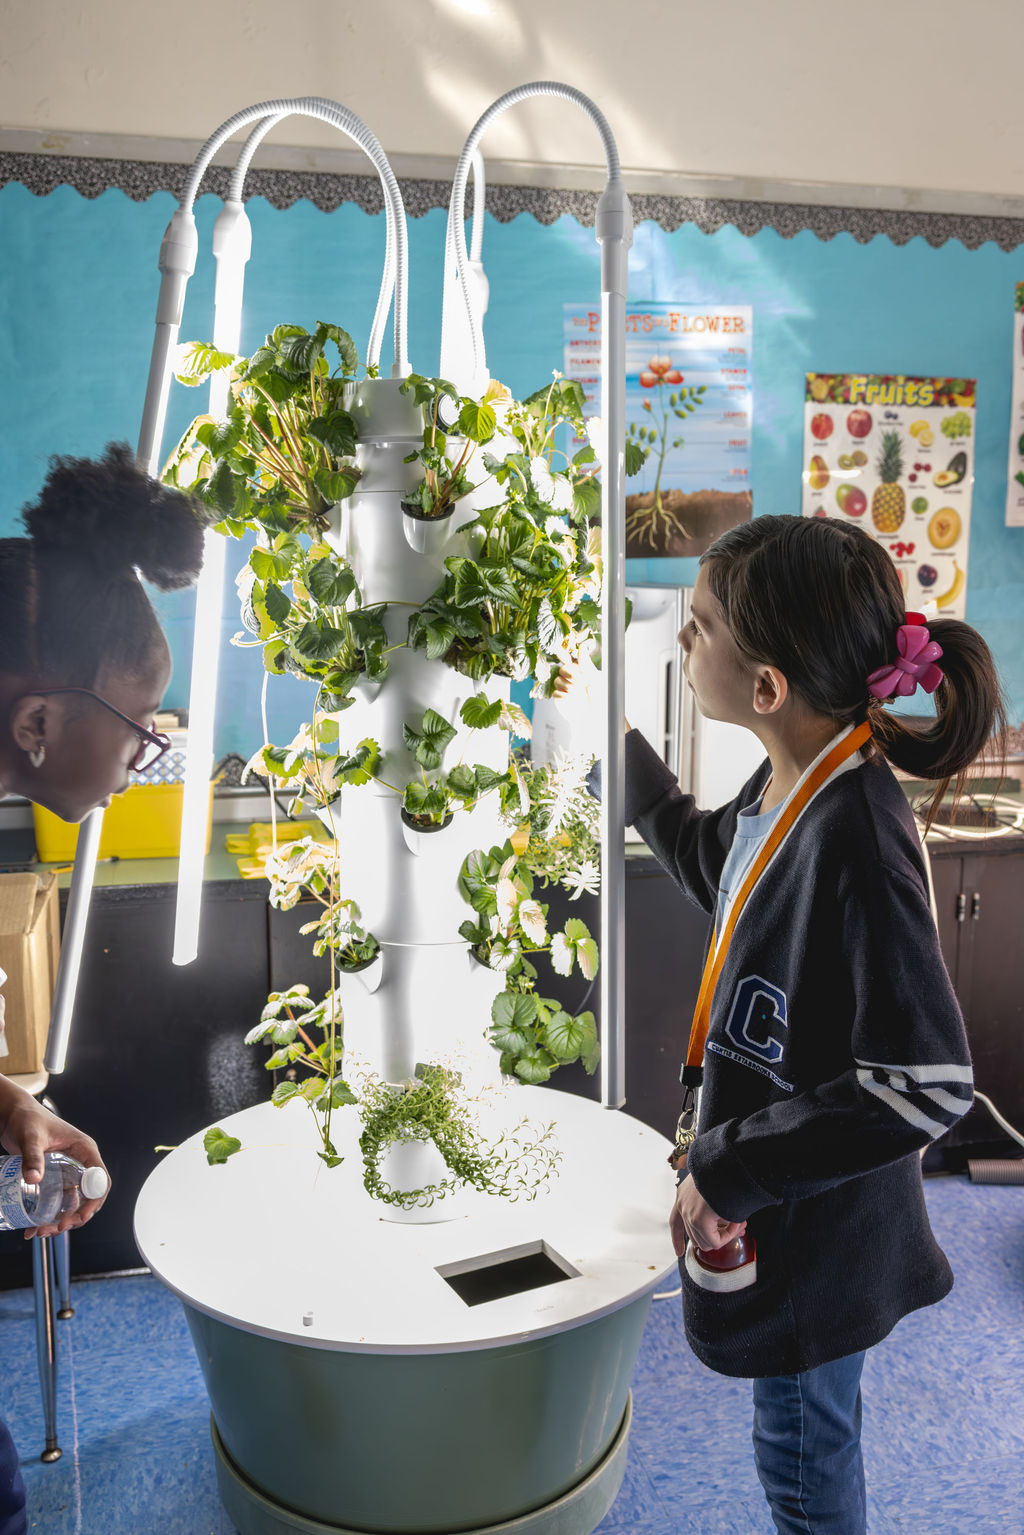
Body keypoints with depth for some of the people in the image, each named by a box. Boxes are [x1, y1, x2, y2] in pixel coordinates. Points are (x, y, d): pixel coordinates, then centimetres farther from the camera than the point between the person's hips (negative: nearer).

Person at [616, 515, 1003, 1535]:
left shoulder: (855, 837, -33)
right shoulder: (787, 784, -5)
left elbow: (927, 1085, -31)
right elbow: (715, 870, 17)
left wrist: (735, 1170, -24)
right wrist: (626, 758, 15)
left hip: (814, 1217, -8)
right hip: (764, 1191, 8)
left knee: (803, 1451, 18)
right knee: (810, 1432, 30)